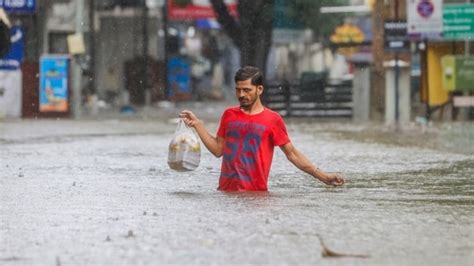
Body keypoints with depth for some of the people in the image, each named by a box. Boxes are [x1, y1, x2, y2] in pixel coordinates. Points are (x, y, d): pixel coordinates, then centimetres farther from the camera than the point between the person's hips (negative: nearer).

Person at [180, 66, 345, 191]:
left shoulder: (272, 120, -2)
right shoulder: (229, 115, 10)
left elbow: (292, 154, 1)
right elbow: (218, 150, 13)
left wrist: (323, 177, -4)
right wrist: (197, 125, 6)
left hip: (256, 192, -4)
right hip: (226, 190, 4)